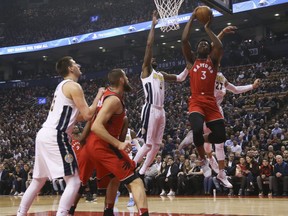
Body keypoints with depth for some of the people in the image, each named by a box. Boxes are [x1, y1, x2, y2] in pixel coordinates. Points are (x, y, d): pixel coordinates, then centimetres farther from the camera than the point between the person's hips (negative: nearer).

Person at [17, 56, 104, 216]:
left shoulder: (62, 86, 24)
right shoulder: (74, 86, -6)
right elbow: (87, 115, -11)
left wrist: (94, 111, 25)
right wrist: (99, 96, 3)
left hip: (45, 134, 10)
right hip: (56, 137, -10)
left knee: (38, 181, 20)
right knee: (74, 182, -8)